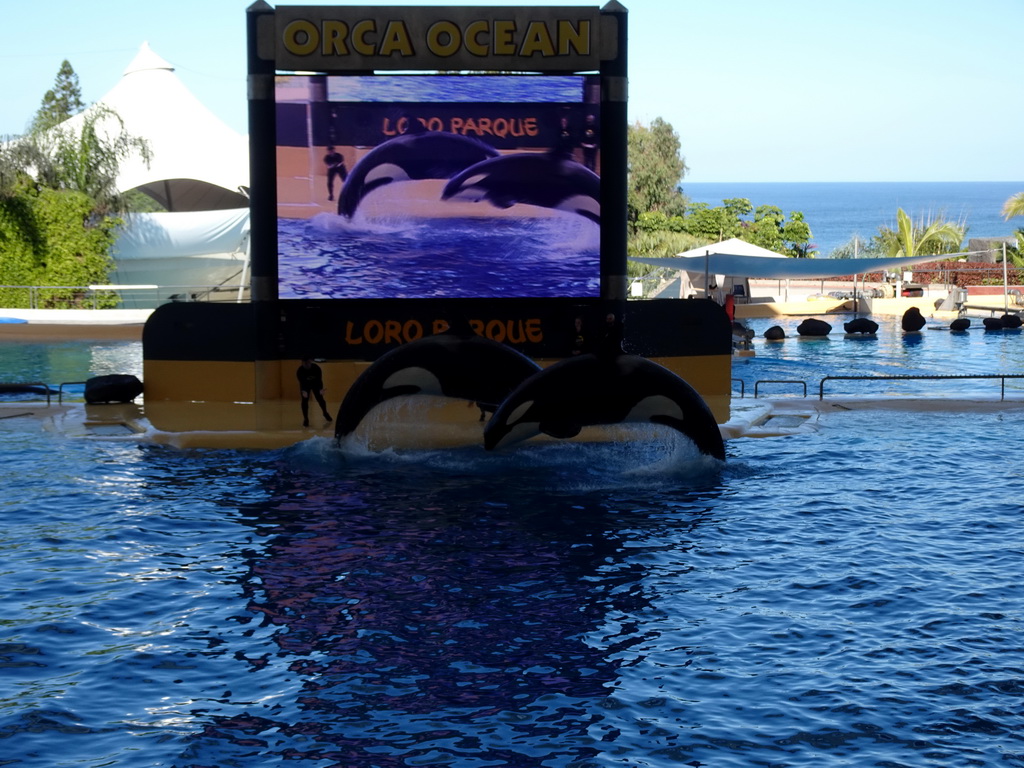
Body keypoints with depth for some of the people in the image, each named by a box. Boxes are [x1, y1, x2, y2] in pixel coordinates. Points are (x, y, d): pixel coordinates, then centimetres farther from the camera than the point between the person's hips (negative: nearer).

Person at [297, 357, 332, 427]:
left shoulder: (316, 368, -31)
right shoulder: (300, 371, -33)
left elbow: (319, 379, -25)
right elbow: (301, 382, -33)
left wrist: (321, 389, -32)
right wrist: (303, 391, -47)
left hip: (315, 383, 1)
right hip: (305, 385, -1)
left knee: (320, 399, 5)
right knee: (305, 400, -7)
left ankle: (325, 413, 31)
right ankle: (305, 419, 4)